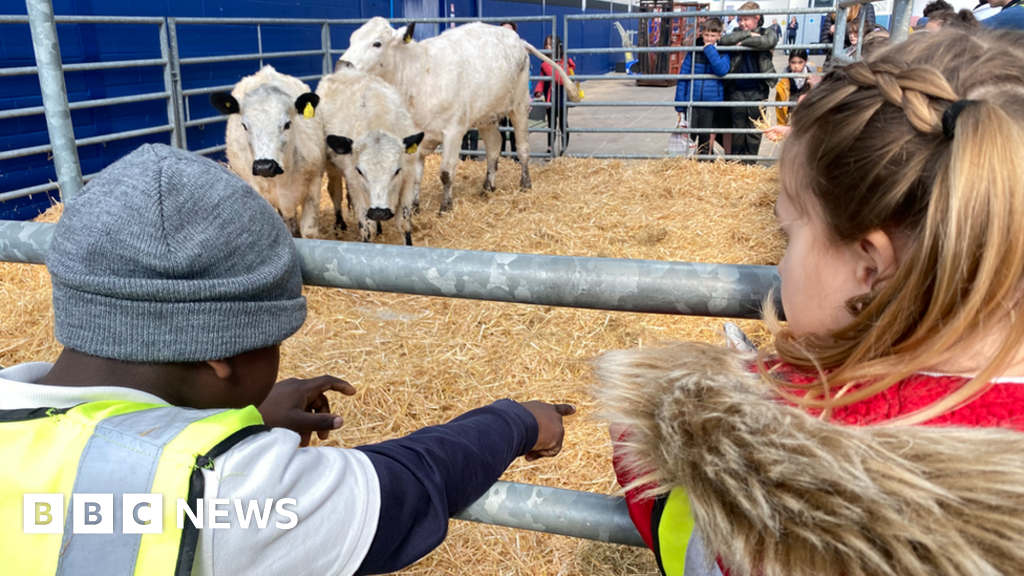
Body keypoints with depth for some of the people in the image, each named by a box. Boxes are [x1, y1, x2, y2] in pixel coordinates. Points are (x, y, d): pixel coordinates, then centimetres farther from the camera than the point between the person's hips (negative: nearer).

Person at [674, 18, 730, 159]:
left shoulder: (723, 52, -1)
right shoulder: (693, 51, 1)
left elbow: (722, 70, -20)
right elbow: (683, 77, 1)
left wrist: (710, 50, -18)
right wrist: (680, 105, -3)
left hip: (712, 103, -1)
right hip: (692, 102, 1)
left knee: (706, 139, 9)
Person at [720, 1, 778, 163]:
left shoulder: (766, 32, 3)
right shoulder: (738, 33, 8)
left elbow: (770, 41, -21)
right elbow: (723, 40, -13)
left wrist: (743, 42, -14)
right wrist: (748, 34, -14)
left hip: (757, 91, -1)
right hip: (736, 90, 1)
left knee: (754, 130, 6)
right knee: (737, 129, 9)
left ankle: (749, 163, 16)